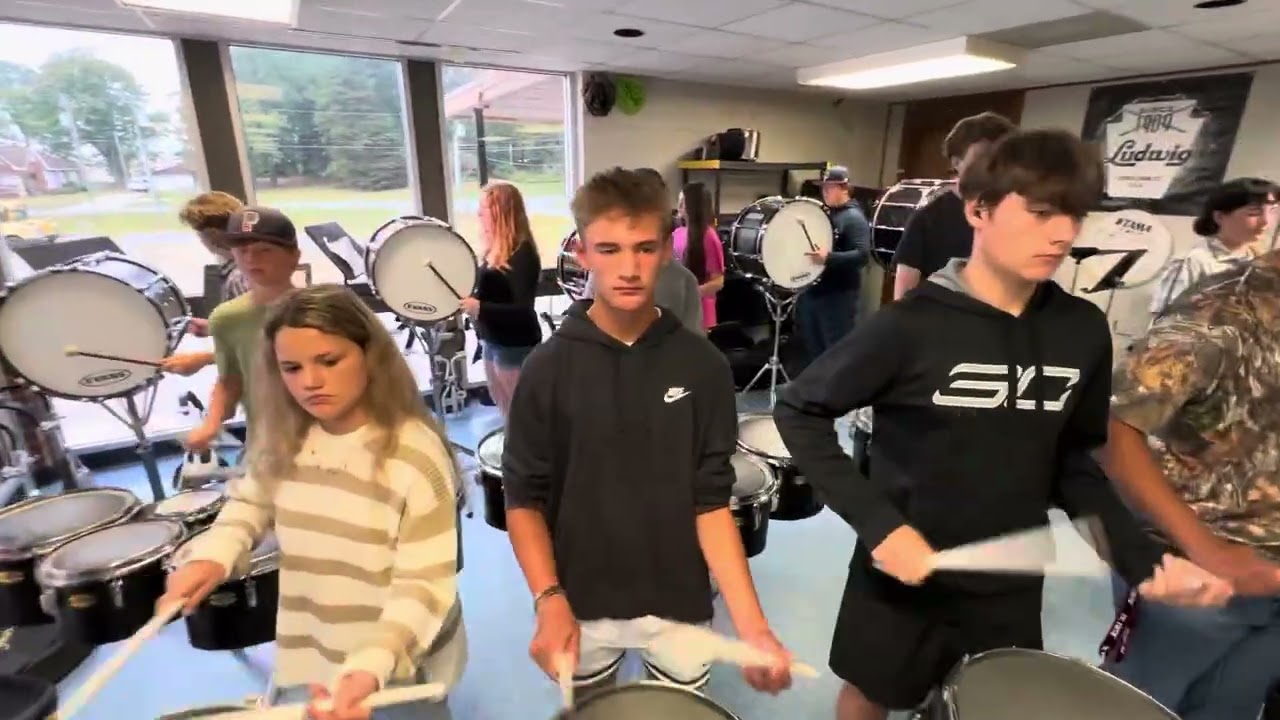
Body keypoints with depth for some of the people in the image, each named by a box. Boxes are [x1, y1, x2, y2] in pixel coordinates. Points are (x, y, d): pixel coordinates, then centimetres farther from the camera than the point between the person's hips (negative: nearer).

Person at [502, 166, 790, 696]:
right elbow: (524, 498, -6)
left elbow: (711, 501, -8)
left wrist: (752, 625, -15)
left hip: (678, 605, 1)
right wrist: (548, 601, -18)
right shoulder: (549, 368, -12)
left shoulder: (701, 365, -10)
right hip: (582, 607, 0)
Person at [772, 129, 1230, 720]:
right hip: (903, 573, -4)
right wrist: (877, 524, -23)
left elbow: (1073, 462, 7)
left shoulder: (1084, 332, -4)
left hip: (1010, 587, 5)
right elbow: (799, 412, -16)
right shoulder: (912, 325, -21)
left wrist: (1144, 557, -6)